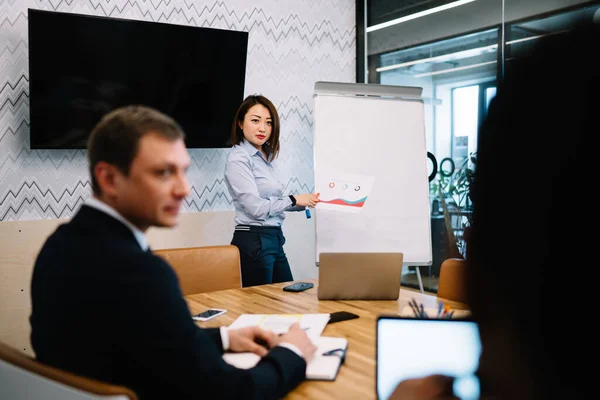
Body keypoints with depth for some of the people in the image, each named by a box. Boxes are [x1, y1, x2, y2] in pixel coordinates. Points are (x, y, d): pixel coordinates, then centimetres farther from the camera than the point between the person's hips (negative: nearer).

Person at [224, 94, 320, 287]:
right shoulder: (239, 159, -14)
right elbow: (256, 208, -20)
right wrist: (294, 200, -9)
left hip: (274, 239, 8)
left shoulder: (267, 157, 11)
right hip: (253, 242, -8)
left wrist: (305, 202, 3)